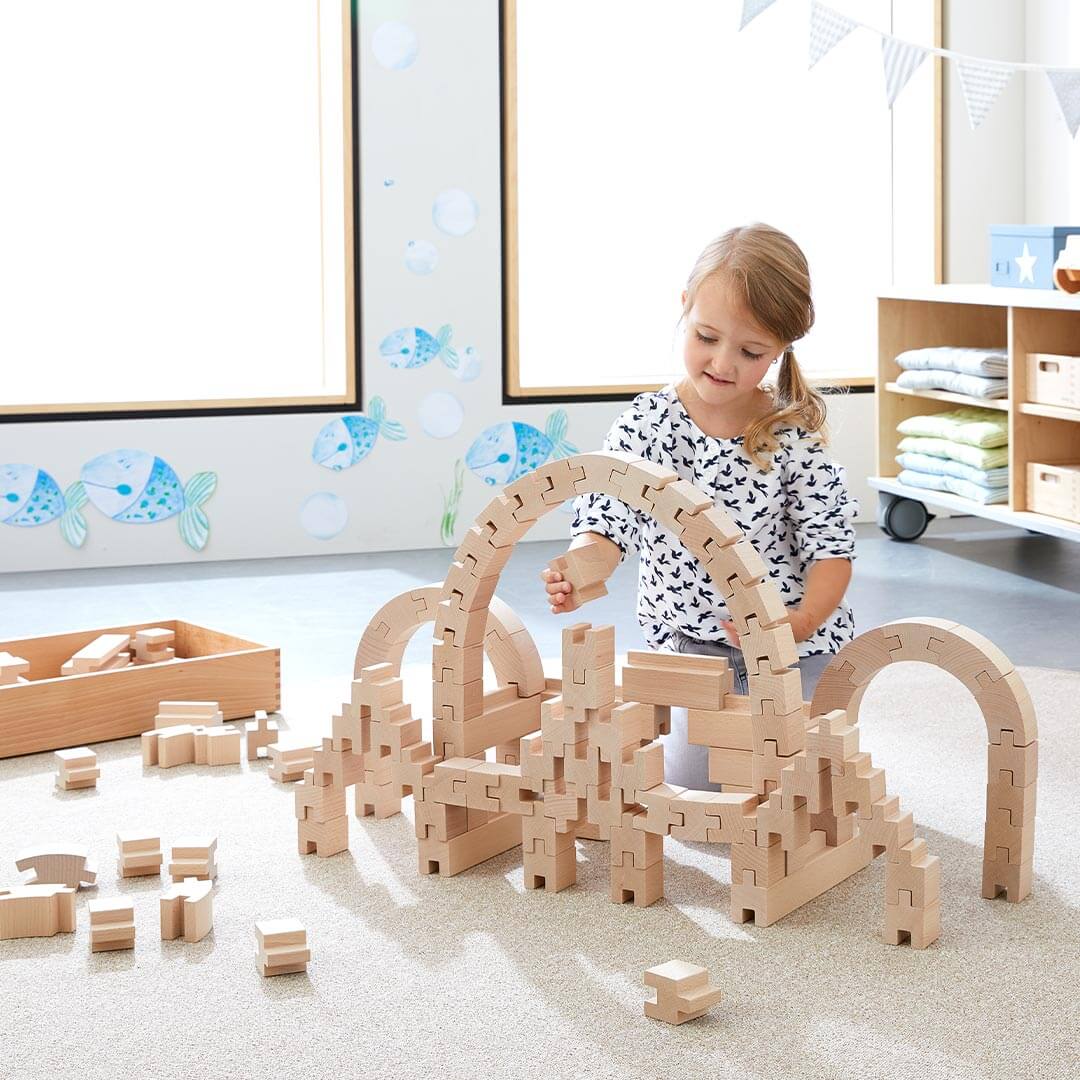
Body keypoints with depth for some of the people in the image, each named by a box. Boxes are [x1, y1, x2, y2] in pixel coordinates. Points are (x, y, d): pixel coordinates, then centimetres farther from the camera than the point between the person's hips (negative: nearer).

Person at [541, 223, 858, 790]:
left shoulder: (794, 437, -14)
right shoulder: (646, 423, -11)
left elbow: (830, 548, -13)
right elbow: (609, 516, -17)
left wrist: (801, 620, -33)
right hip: (686, 643, 1)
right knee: (690, 785, -4)